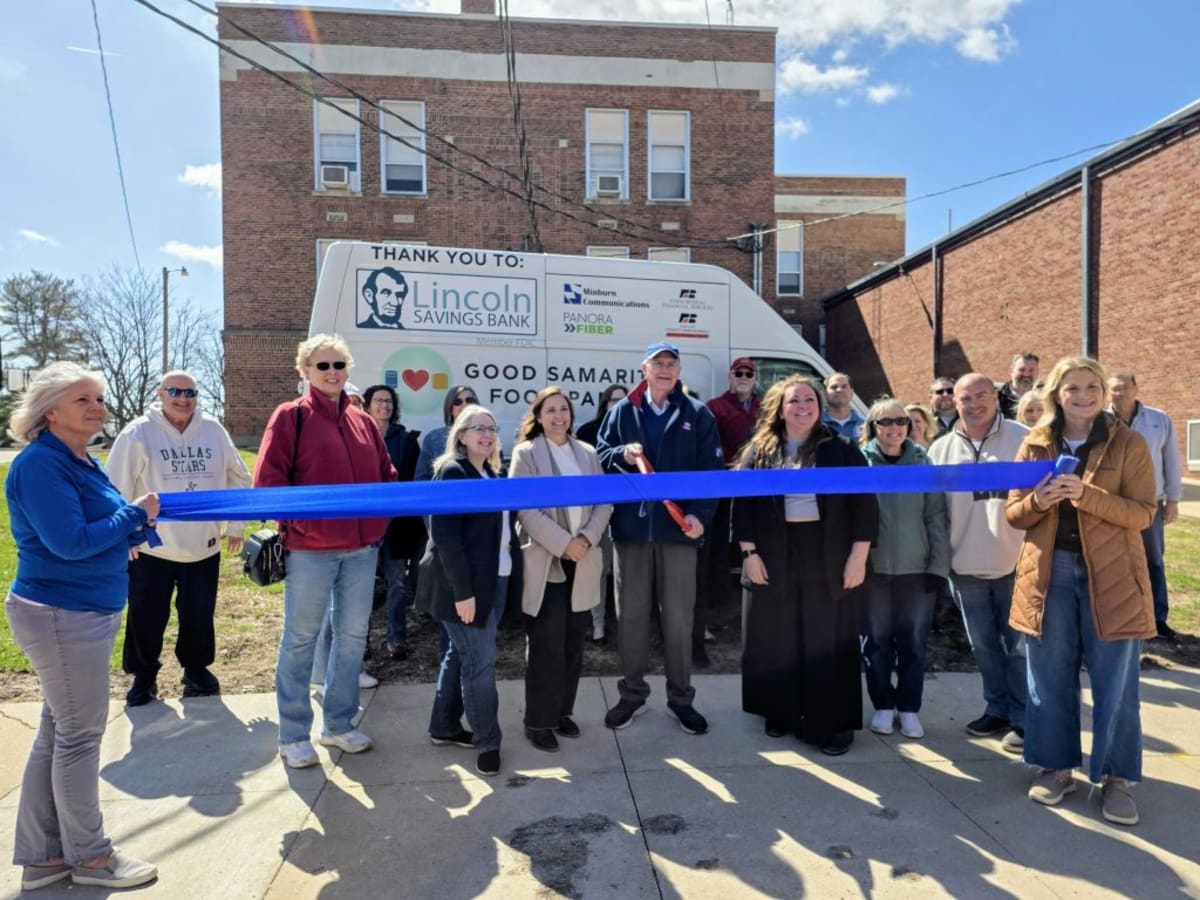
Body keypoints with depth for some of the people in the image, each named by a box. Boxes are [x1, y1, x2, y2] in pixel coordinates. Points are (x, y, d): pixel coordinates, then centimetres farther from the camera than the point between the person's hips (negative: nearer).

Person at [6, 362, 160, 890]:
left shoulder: (79, 462, 11)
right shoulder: (41, 465, -18)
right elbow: (68, 541, -25)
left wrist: (132, 531, 0)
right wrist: (135, 515, -15)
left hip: (84, 612, 10)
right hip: (62, 616, -10)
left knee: (58, 733, 16)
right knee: (80, 735, 4)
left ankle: (42, 857, 30)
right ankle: (89, 856, 21)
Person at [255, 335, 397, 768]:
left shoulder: (362, 420, 11)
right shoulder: (291, 416, -4)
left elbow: (386, 475, 16)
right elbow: (267, 480, -10)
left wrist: (381, 516, 3)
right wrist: (300, 520, -18)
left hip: (362, 548, 5)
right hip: (310, 549, -5)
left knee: (353, 636, 13)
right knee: (300, 640, 7)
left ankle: (339, 724, 30)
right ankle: (293, 735, 22)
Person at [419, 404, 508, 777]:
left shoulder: (490, 473, 13)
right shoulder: (452, 472, -13)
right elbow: (445, 535, -20)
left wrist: (478, 586, 8)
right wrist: (462, 590, -22)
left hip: (485, 580, 9)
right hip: (462, 583, -9)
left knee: (461, 654, 17)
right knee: (480, 661, -2)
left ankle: (444, 727, 31)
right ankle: (488, 742, 11)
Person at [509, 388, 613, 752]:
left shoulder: (587, 453, 11)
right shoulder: (526, 453, -3)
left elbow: (605, 502, 6)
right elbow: (525, 509, -12)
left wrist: (587, 538, -10)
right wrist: (563, 543, -17)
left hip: (582, 562, 5)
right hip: (545, 563, -4)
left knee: (574, 643, 12)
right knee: (547, 646, 0)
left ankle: (563, 711, 27)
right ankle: (539, 721, 15)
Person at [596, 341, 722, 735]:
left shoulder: (698, 415, 3)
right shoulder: (621, 411, 7)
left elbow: (710, 469, -2)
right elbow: (600, 456, 8)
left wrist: (699, 513, -15)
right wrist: (623, 454, -14)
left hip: (678, 527, -1)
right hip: (631, 526, 1)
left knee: (678, 617, 7)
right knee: (630, 614, 10)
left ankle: (680, 697, 23)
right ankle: (632, 692, 26)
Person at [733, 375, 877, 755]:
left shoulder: (842, 449, 2)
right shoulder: (759, 450, 5)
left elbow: (864, 504, -1)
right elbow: (742, 503, 1)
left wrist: (858, 555, -8)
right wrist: (749, 553, -6)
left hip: (828, 559, -1)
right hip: (773, 558, 1)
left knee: (828, 641, 5)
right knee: (776, 641, 10)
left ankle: (835, 724, 17)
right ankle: (780, 714, 26)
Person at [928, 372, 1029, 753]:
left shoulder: (1025, 440, -6)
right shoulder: (941, 449, 4)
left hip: (1015, 564, -3)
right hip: (965, 567, 4)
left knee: (1019, 646, 6)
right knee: (984, 646, 15)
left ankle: (1023, 718, 20)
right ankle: (998, 709, 31)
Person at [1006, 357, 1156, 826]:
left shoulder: (1128, 443, -2)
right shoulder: (1035, 445, 4)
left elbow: (1143, 512, -9)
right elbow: (1014, 514, 5)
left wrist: (1086, 494, -23)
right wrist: (1038, 500, -17)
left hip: (1111, 576, -2)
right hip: (1049, 573, 2)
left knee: (1114, 683, 6)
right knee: (1050, 678, 10)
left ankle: (1117, 778, 21)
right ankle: (1056, 766, 25)